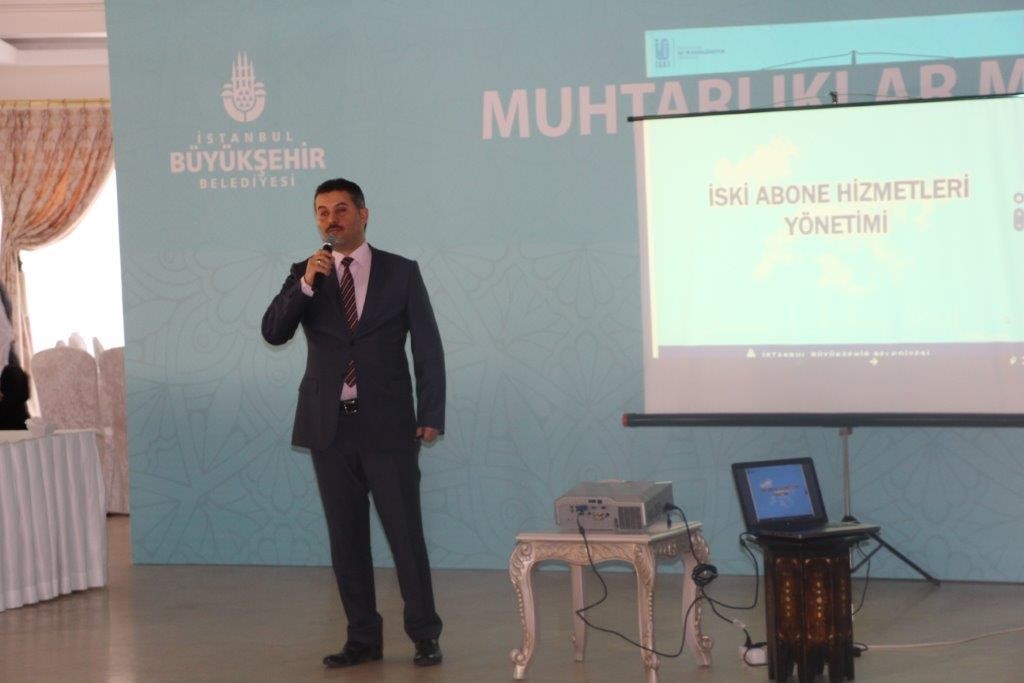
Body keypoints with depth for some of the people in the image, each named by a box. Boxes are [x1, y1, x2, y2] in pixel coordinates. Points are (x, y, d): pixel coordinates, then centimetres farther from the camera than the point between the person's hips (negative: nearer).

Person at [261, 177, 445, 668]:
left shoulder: (401, 273, 2)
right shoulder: (305, 275, 8)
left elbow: (428, 347, 1)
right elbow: (273, 333, -4)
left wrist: (431, 416, -6)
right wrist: (305, 285, -17)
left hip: (388, 425, -3)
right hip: (330, 426, 3)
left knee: (405, 532, -1)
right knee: (346, 537, 7)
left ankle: (424, 636, 9)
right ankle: (363, 637, 15)